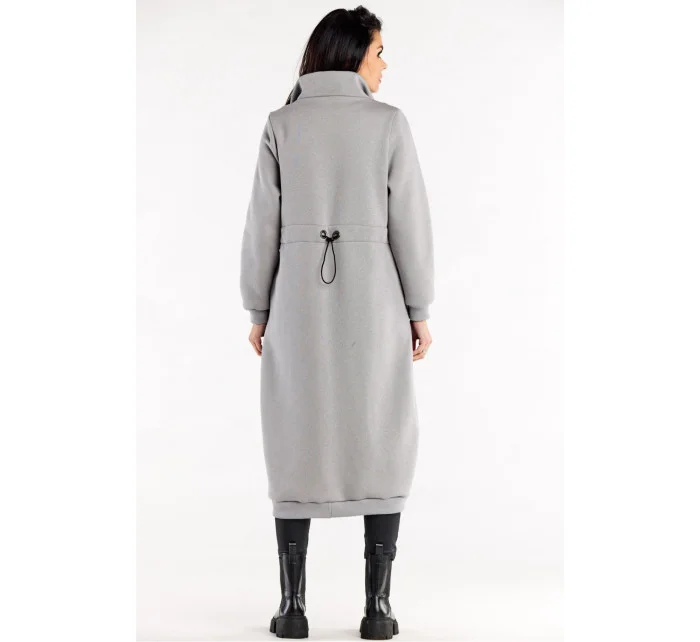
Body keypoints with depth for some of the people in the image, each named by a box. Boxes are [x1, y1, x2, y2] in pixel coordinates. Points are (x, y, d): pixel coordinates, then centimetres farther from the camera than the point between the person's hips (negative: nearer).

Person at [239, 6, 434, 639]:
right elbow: (410, 224, -4)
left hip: (299, 301, 1)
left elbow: (263, 224, 0)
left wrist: (258, 309, 8)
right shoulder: (389, 123, -2)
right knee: (382, 448, 7)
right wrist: (420, 311, 3)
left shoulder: (282, 124, 1)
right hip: (372, 301, -1)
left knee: (296, 449, 8)